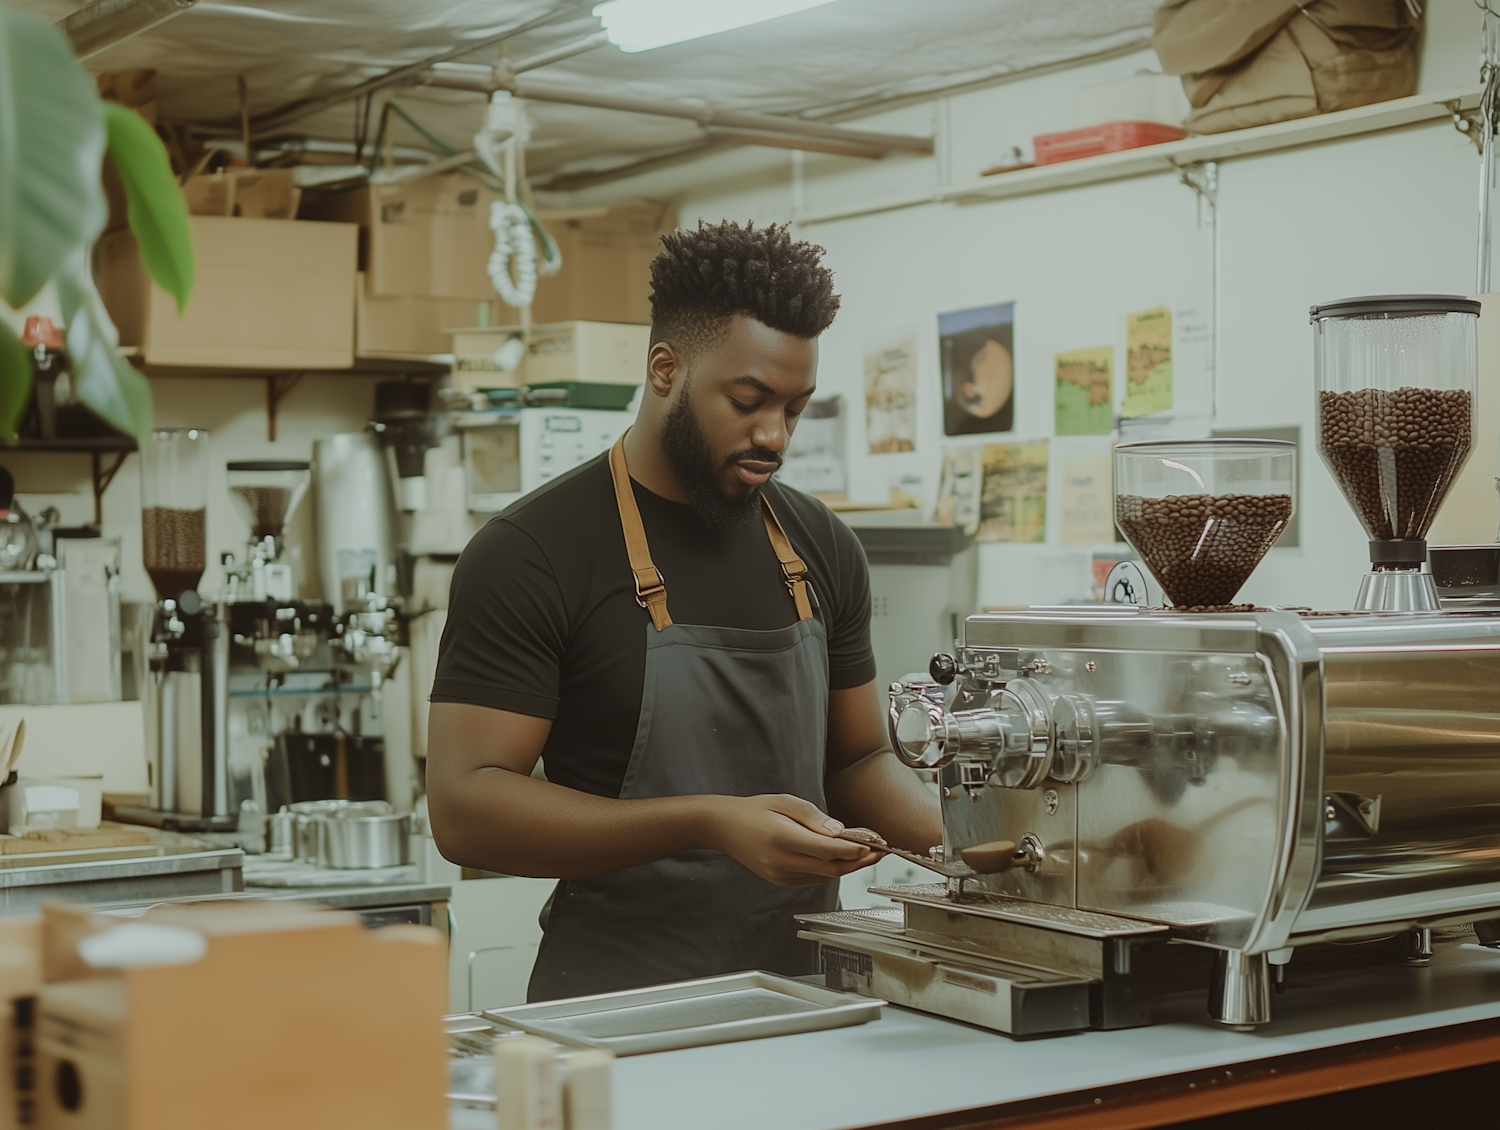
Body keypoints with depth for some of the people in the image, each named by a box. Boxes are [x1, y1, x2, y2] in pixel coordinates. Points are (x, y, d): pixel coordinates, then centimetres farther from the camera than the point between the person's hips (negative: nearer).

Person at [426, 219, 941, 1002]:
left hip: (805, 989, 6)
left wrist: (958, 835, 0)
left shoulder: (821, 548, 12)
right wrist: (709, 825, -21)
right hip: (617, 1005, -6)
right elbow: (465, 806, -13)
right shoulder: (533, 554, -7)